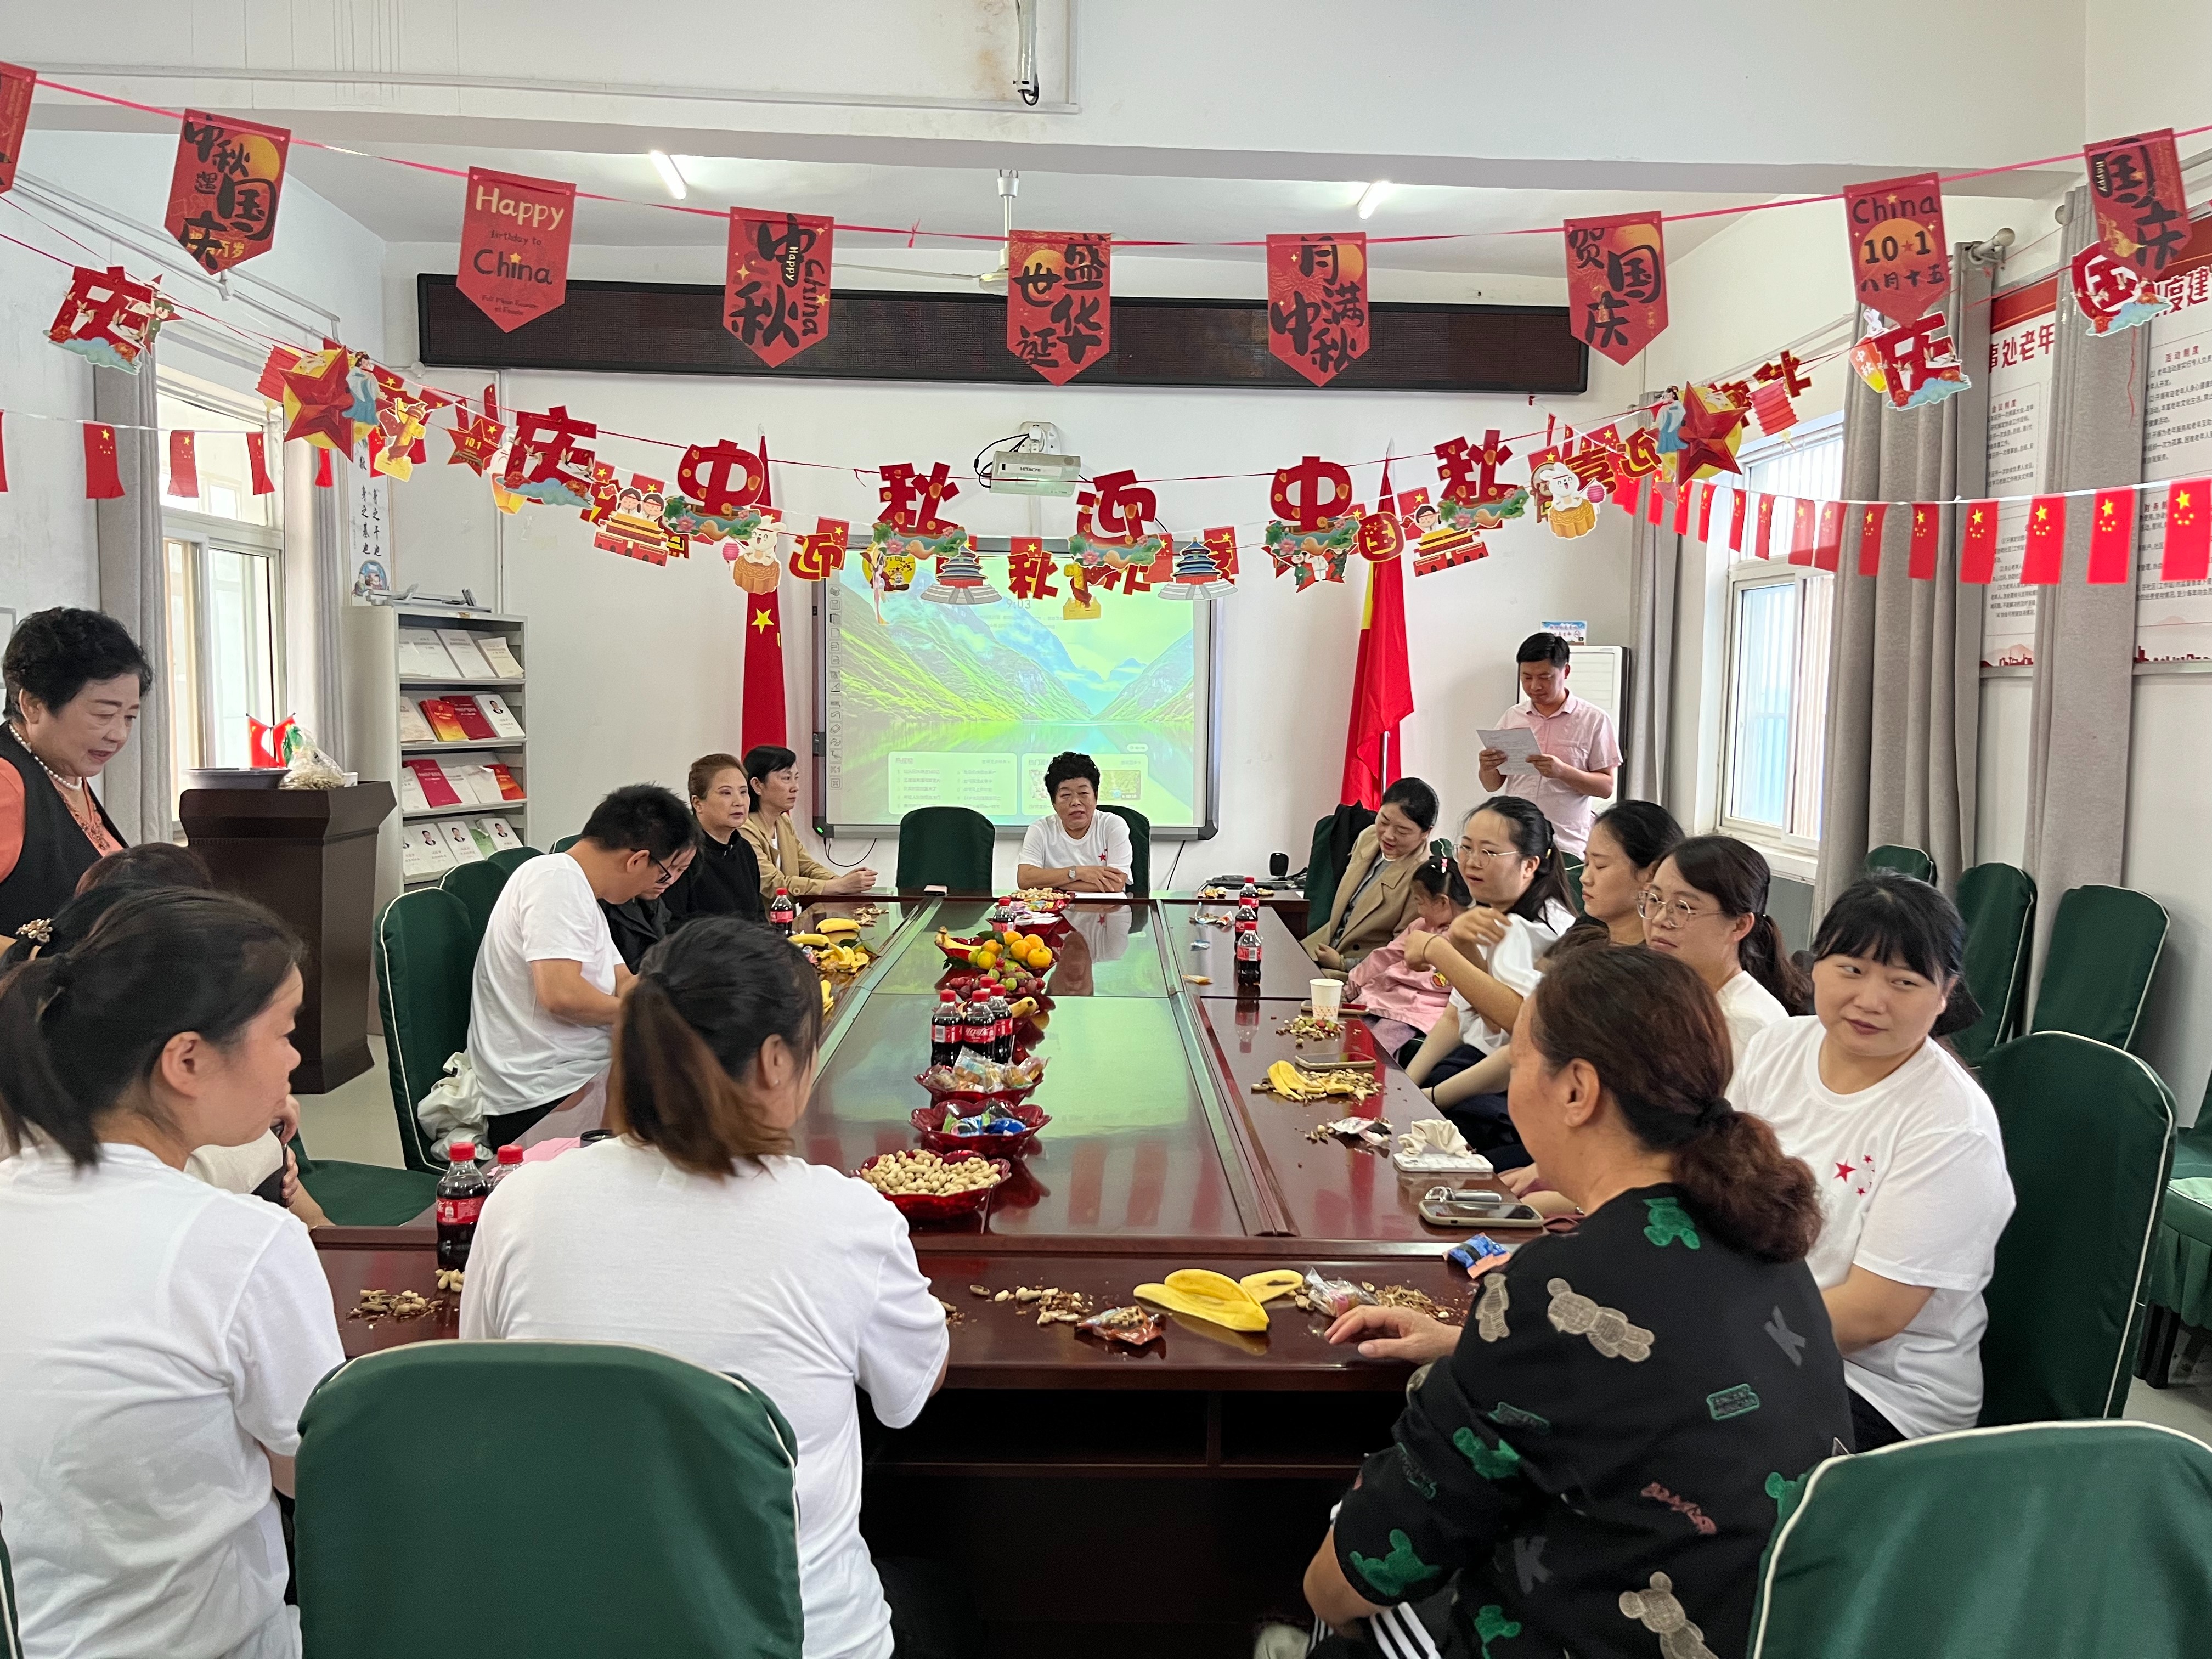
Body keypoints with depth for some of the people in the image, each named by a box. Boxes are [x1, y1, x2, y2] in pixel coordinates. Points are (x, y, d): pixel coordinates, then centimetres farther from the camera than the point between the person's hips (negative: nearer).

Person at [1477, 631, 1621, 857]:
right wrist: (1488, 769, -8)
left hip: (1567, 844, -3)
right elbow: (1493, 785, 14)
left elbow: (1606, 787, -3)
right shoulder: (1512, 717, 10)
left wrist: (1562, 772, -19)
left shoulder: (1594, 720, 1)